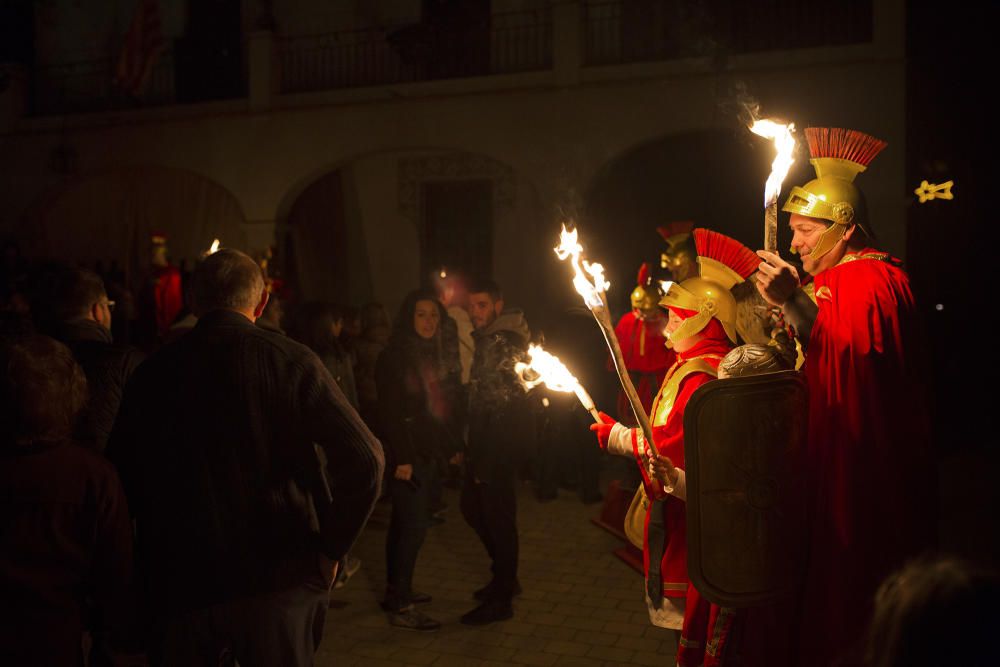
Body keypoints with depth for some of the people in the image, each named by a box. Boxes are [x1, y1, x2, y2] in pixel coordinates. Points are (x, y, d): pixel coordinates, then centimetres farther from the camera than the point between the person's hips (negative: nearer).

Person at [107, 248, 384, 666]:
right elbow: (364, 459, -14)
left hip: (177, 582, 2)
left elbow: (120, 469, 3)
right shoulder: (291, 360, -8)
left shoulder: (153, 372, 0)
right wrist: (331, 547, -3)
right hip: (279, 579, -2)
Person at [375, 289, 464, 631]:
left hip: (429, 454, 7)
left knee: (404, 523, 14)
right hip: (407, 456, -7)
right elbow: (390, 412, -15)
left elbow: (448, 406, 14)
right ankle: (400, 607, 0)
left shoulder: (436, 356, 12)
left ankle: (396, 590, 24)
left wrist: (454, 446, 10)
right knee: (414, 526, -7)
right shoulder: (394, 358, -11)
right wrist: (401, 459, -18)